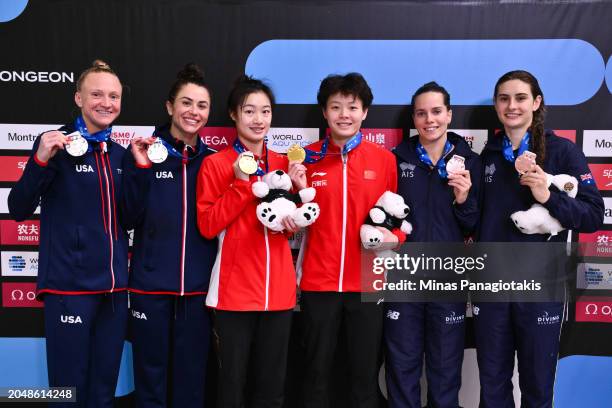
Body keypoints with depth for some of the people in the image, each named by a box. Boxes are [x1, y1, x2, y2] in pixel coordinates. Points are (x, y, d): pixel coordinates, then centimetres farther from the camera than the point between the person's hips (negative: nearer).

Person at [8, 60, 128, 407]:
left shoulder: (120, 153, 12)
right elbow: (19, 210, -8)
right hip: (70, 285, -5)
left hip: (114, 286, 5)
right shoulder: (56, 144, -4)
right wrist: (41, 160, -22)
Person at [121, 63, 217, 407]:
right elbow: (130, 219, -8)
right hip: (151, 283, -2)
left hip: (198, 284, 2)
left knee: (191, 378, 11)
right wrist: (140, 167, -16)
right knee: (151, 375, 9)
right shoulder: (145, 152, -1)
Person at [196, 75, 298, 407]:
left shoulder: (283, 163, 10)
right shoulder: (215, 164, -3)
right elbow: (207, 226, -11)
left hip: (278, 289, 4)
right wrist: (241, 183, -16)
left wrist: (290, 220, -4)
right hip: (235, 289, -4)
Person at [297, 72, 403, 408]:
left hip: (366, 282, 0)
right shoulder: (307, 158, 1)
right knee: (317, 371, 13)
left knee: (365, 372, 12)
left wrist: (395, 237, -11)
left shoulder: (384, 159, 2)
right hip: (318, 281, 0)